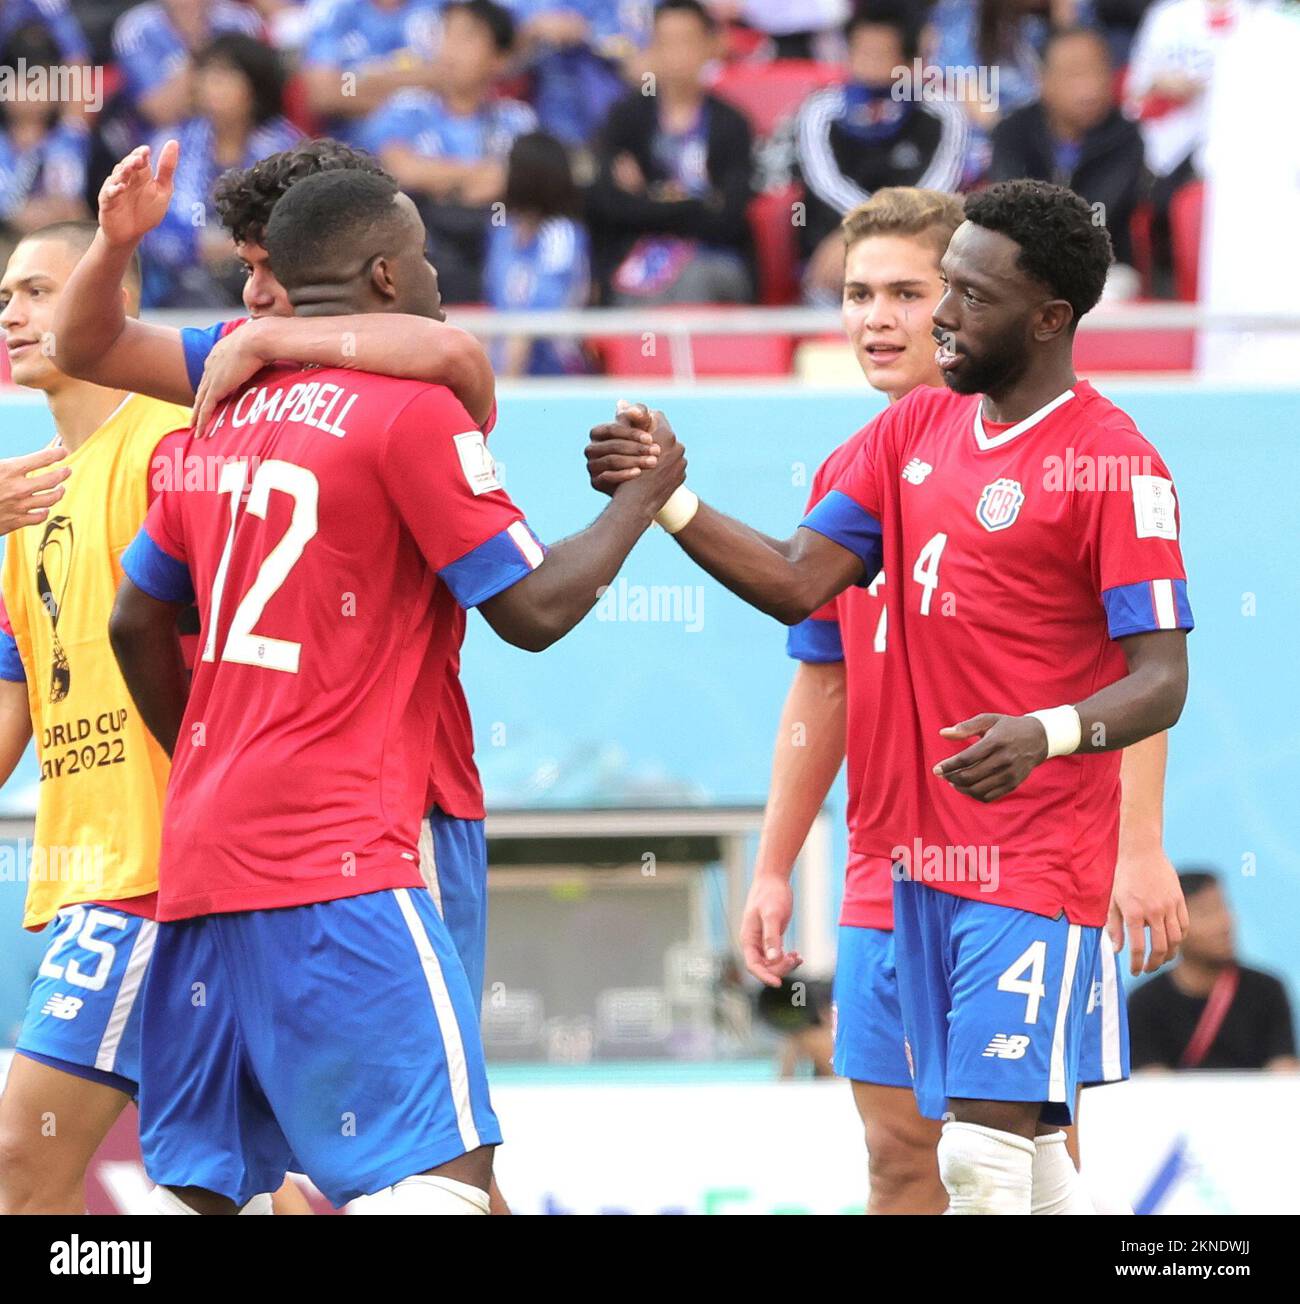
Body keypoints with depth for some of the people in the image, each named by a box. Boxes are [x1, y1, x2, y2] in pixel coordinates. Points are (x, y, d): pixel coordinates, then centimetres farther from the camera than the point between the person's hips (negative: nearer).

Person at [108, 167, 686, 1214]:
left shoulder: (228, 418, 15)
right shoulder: (412, 410, -7)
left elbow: (135, 624, 20)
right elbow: (533, 610, -7)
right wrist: (647, 495, 7)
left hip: (203, 852, 8)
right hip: (336, 855, -8)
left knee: (197, 1180, 10)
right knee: (447, 1162, -11)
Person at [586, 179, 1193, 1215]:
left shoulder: (1114, 465, -12)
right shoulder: (917, 428, 11)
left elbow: (1162, 682, -16)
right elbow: (798, 584, 9)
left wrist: (1045, 733, -34)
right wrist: (667, 498, -4)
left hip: (1037, 857, -8)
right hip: (926, 852, 8)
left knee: (987, 1148, -15)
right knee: (1026, 1159, 13)